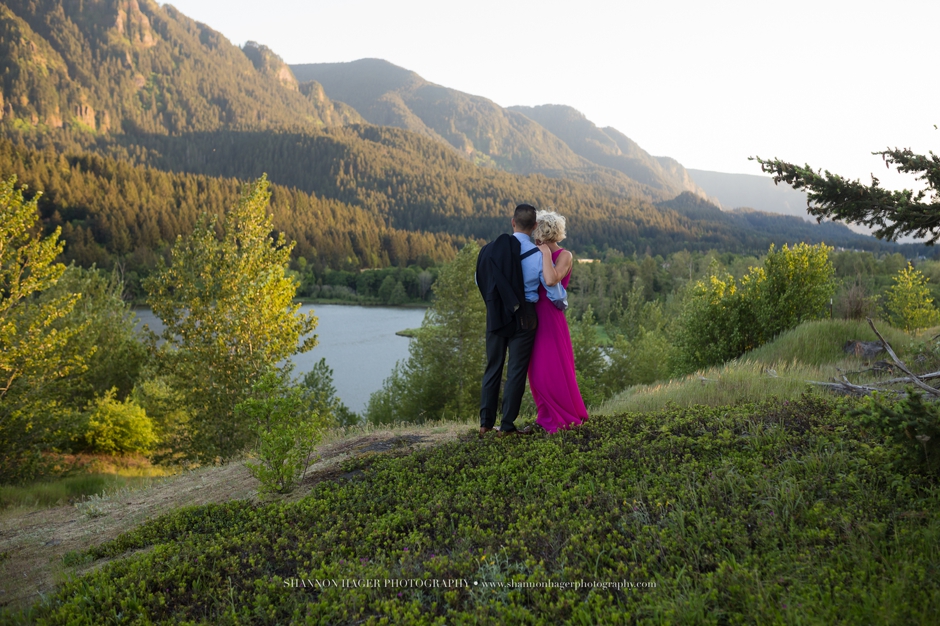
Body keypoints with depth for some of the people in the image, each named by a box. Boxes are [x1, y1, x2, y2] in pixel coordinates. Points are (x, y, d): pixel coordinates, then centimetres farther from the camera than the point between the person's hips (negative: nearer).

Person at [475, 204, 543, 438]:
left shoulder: (491, 248, -2)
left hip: (495, 315, 3)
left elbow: (480, 281, 9)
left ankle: (486, 422, 17)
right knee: (516, 370, 5)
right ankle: (507, 426, 8)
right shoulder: (538, 255, -9)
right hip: (523, 316, -3)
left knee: (493, 367, 13)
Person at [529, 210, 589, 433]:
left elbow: (551, 280, -27)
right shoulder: (540, 256, 12)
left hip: (551, 318, -8)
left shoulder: (564, 255, -9)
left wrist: (546, 252, -18)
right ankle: (548, 416, 23)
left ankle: (568, 418, 13)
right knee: (537, 371, 11)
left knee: (553, 369, -2)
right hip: (535, 316, 8)